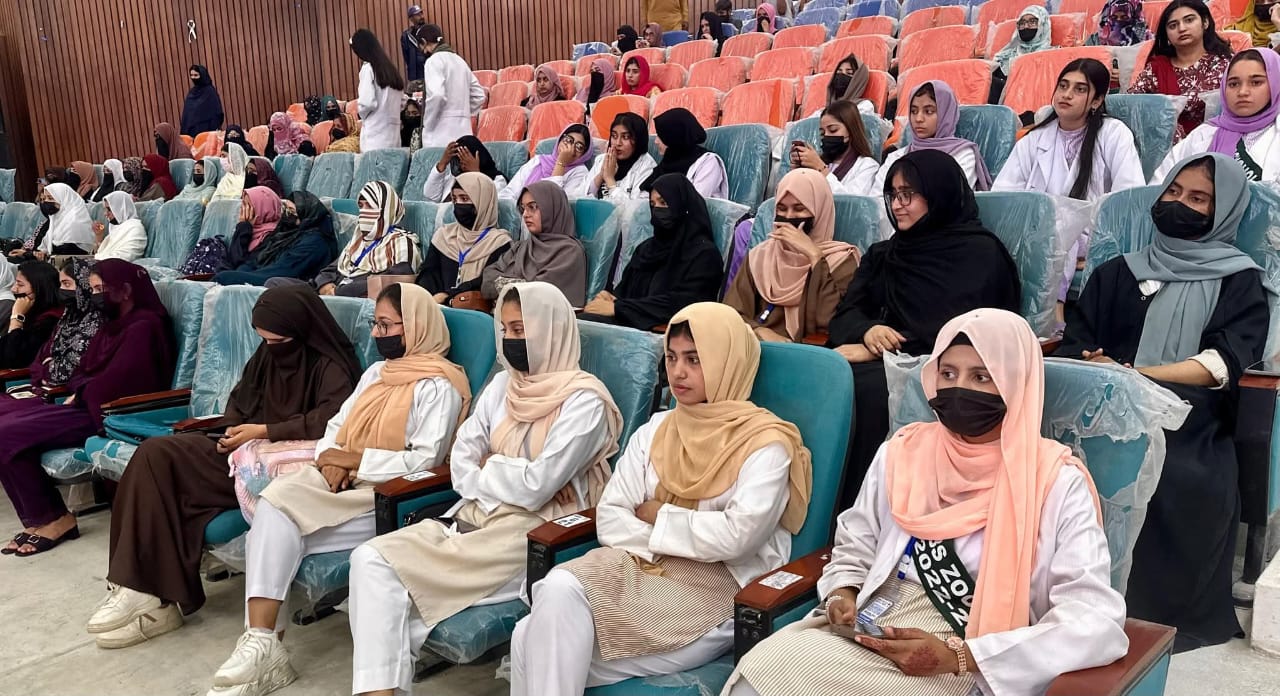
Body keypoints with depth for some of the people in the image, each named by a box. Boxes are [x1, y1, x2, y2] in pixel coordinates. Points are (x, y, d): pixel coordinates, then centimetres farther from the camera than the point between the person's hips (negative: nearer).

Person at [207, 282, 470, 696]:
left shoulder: (438, 386, -6)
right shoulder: (377, 372, 21)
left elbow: (425, 460, -16)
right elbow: (336, 425, 18)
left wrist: (355, 459, -14)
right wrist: (330, 458, -5)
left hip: (385, 497, -7)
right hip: (342, 482, 7)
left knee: (278, 530, -23)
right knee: (271, 512, -22)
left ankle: (264, 645, -15)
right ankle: (262, 645, -24)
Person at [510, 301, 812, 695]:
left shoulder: (765, 444, -5)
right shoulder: (654, 430, 12)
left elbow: (736, 538, -17)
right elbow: (610, 518, 6)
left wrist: (660, 517, -5)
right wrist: (660, 546, -11)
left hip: (717, 586, -5)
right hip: (640, 565, 5)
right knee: (559, 589, -27)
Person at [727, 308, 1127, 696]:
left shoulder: (1056, 483, -6)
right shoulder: (903, 453, 8)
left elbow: (1099, 623, -13)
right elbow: (854, 546, 20)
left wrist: (956, 657, -20)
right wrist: (842, 595, -3)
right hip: (865, 635, 5)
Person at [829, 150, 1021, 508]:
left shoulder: (980, 253, 4)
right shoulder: (884, 254, 23)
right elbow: (844, 313, 13)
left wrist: (881, 351, -14)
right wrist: (867, 331, -11)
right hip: (883, 363, 5)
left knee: (868, 387, -34)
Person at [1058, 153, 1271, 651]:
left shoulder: (1239, 282, 15)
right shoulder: (1117, 273, 22)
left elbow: (1223, 362, -3)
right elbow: (1074, 347, 11)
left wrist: (1132, 374, -16)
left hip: (1190, 426, -2)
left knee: (1181, 483, -34)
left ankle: (1163, 611, -14)